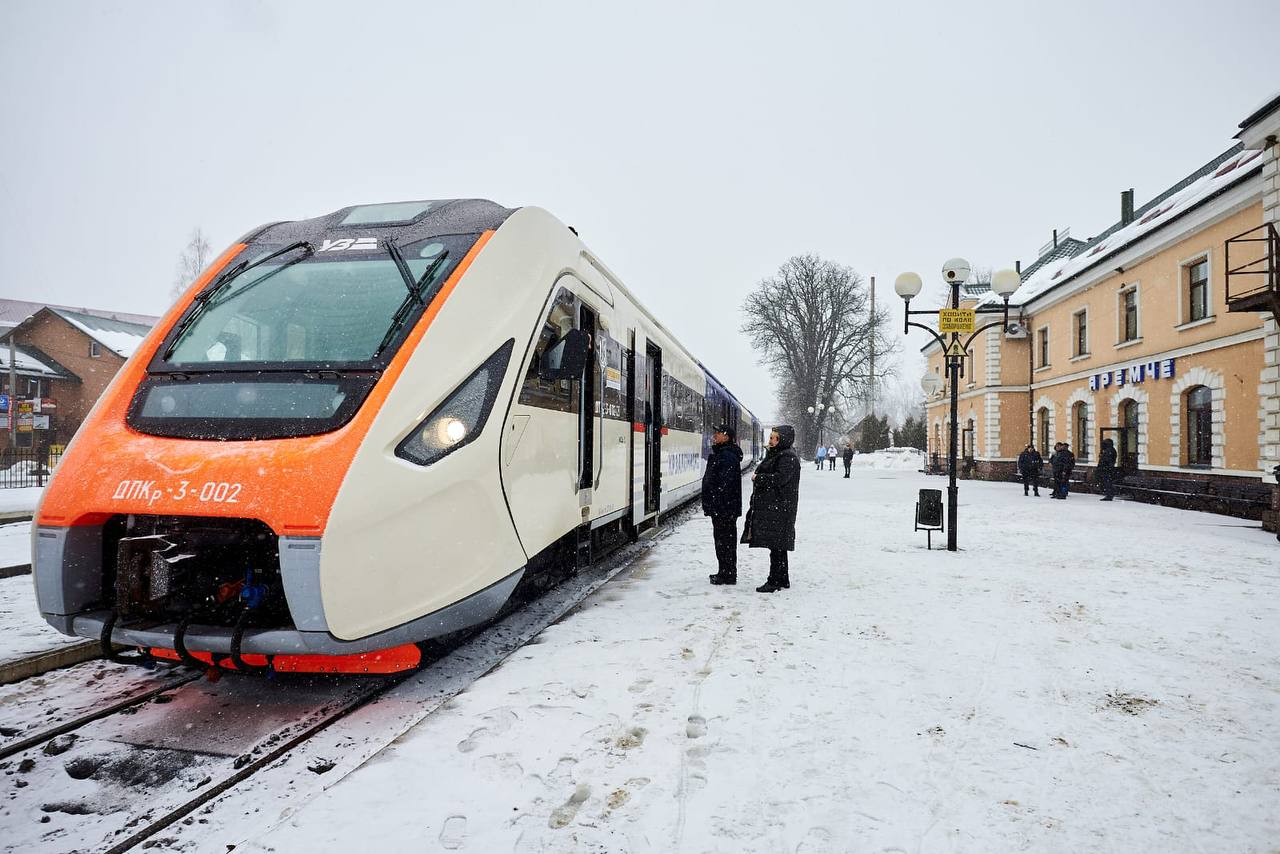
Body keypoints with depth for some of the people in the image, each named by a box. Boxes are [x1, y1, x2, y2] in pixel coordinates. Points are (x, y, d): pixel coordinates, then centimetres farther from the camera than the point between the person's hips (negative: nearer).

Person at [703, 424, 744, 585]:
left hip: (724, 508, -11)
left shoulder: (728, 456, -17)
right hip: (719, 507, 11)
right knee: (722, 539, 16)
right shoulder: (719, 454, 17)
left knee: (725, 540, -4)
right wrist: (710, 505, 24)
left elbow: (724, 484, -23)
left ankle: (728, 575, 3)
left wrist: (717, 505, -25)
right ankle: (725, 573, 24)